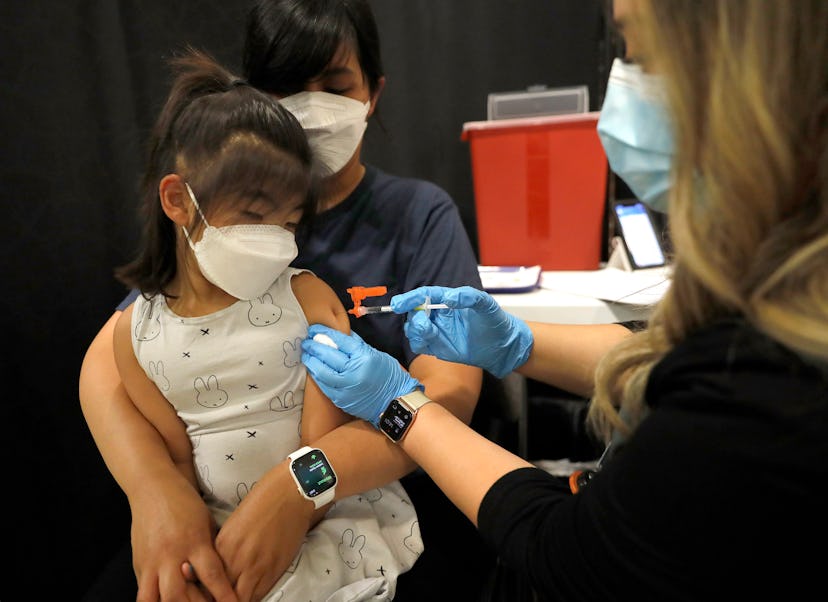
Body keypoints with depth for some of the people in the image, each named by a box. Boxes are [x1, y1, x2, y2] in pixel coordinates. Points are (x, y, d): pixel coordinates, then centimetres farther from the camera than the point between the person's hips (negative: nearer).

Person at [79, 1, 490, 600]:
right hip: (232, 499, 3)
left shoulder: (420, 215, -5)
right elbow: (107, 361, -6)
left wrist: (298, 488, -33)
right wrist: (154, 487, -26)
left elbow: (449, 392, -17)